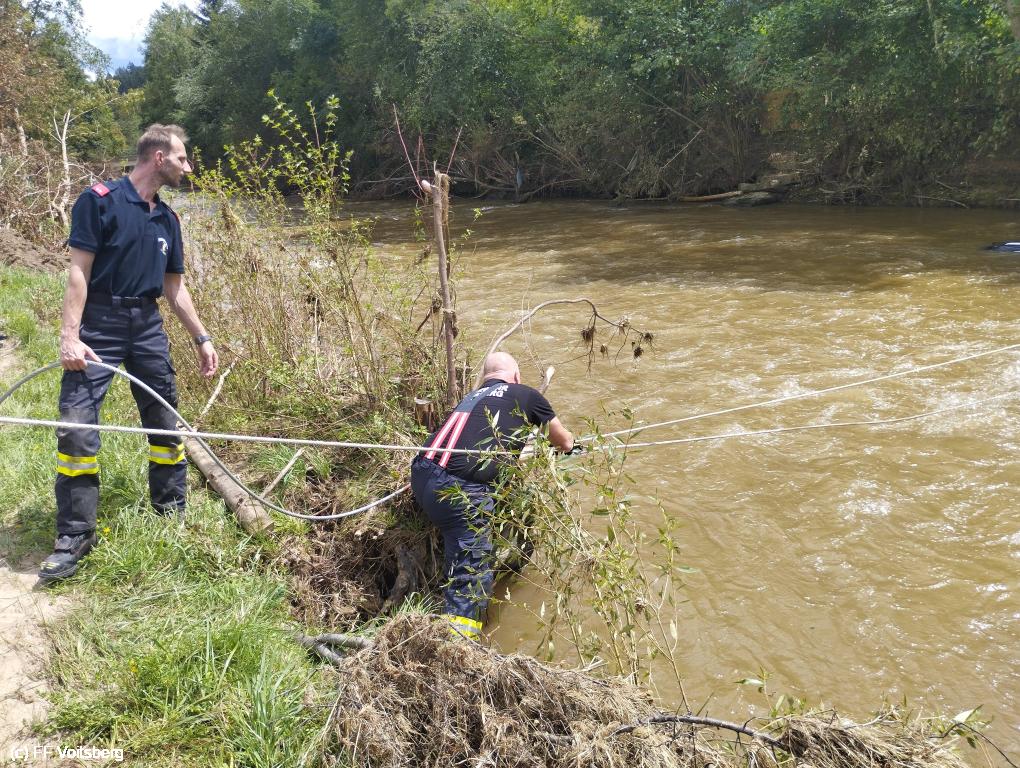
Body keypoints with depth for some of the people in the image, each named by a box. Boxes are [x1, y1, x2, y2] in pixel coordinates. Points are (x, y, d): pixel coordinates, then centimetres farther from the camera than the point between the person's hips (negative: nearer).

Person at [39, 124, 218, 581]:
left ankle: (173, 514, 25)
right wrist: (70, 334, -18)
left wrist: (202, 339, 17)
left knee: (167, 422, 9)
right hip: (99, 325, -6)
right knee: (77, 426, -9)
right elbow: (79, 271, -11)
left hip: (147, 327, 6)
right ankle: (74, 536, 0)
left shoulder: (167, 219, 13)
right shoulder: (100, 200, -7)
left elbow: (174, 287, 19)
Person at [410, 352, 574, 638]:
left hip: (421, 475, 7)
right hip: (458, 490, -6)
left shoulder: (473, 396, 27)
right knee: (472, 573, -7)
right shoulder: (526, 395, 15)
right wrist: (568, 445, 52)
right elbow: (564, 441, 29)